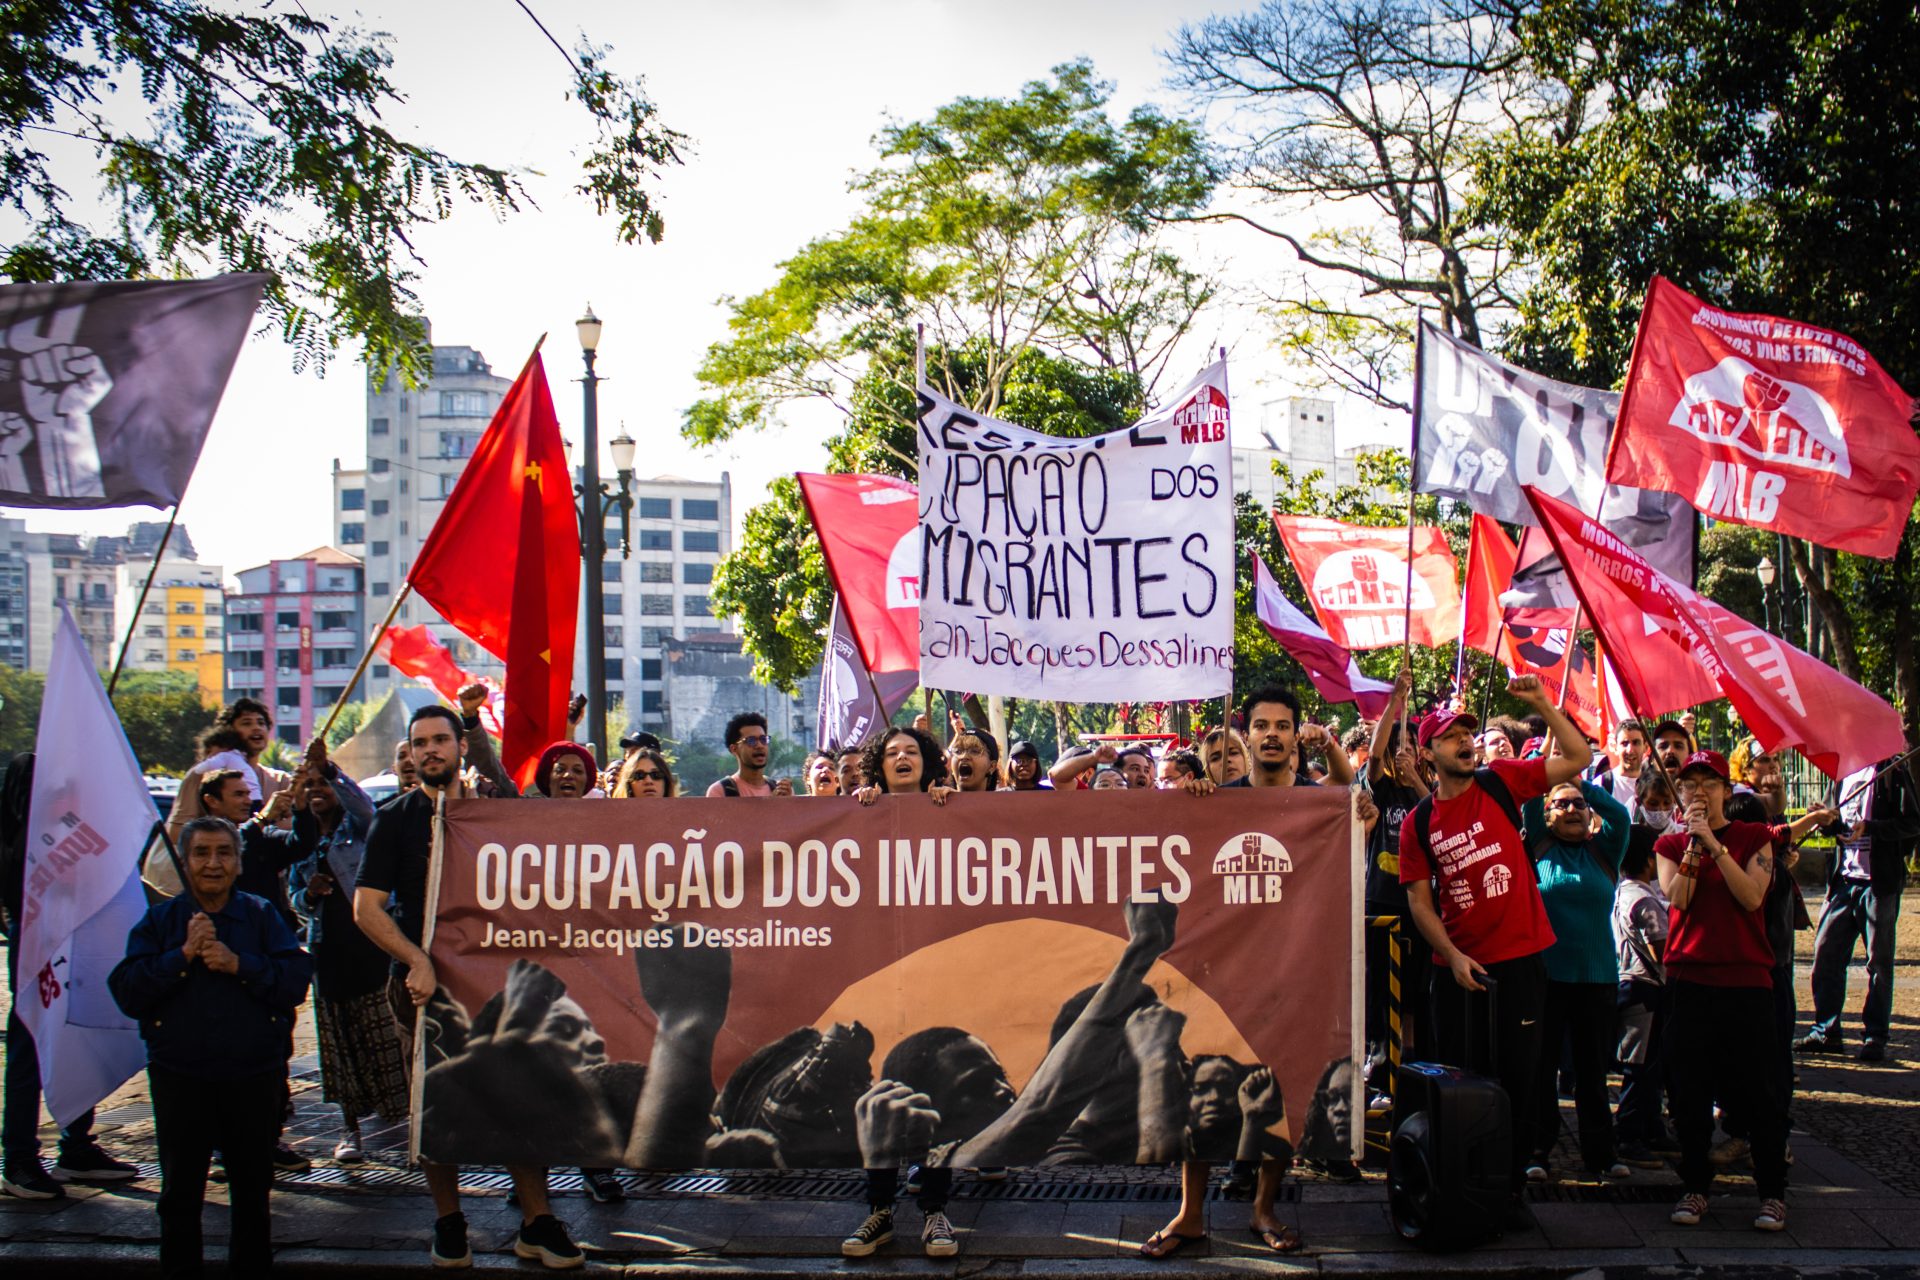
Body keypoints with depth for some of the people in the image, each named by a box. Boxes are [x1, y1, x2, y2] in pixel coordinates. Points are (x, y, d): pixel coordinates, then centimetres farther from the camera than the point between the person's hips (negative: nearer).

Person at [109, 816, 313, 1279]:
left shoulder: (262, 915, 3)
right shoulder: (160, 920, 3)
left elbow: (297, 979, -8)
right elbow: (126, 993, -8)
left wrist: (238, 964, -18)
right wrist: (184, 954, -16)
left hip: (254, 1076, 0)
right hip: (179, 1078, 0)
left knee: (253, 1189, 12)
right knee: (180, 1193, 9)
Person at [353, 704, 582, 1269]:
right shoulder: (396, 820, 3)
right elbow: (366, 908, -4)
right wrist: (417, 962, -16)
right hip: (427, 982, -2)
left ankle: (536, 1223, 6)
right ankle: (448, 1223, 17)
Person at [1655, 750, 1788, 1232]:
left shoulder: (1754, 838, 4)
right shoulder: (1670, 844, 10)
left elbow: (1752, 897, -12)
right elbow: (1677, 900, -6)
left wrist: (1714, 844, -16)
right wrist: (1693, 845, -12)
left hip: (1746, 978, -2)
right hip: (1689, 978, 2)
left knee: (1755, 1087, -2)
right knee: (1690, 1089, 3)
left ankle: (1773, 1192, 7)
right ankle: (1695, 1187, 14)